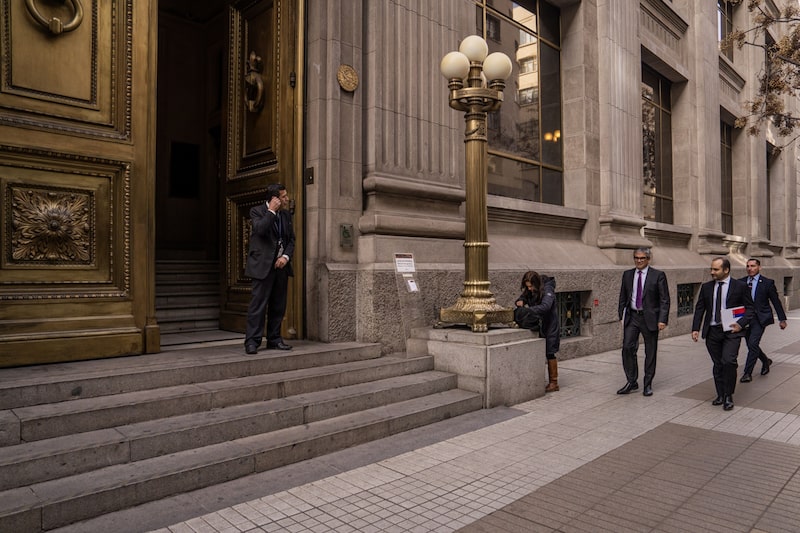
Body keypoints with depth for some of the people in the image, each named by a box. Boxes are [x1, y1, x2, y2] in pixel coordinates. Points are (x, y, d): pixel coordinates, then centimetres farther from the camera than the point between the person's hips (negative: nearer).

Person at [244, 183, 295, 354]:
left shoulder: (286, 215, 13)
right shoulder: (257, 211, -4)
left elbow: (291, 239, 13)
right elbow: (260, 229, -24)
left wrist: (286, 257, -3)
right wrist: (271, 211, -17)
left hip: (281, 265, 6)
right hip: (263, 265, -6)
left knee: (278, 305, 9)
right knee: (258, 304, -6)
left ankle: (274, 339, 19)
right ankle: (252, 341, 0)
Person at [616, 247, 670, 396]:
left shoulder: (658, 275, -3)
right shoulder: (627, 274, 8)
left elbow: (664, 300, -5)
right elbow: (623, 298, 13)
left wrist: (662, 320, -12)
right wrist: (622, 316, 7)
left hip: (650, 318, -3)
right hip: (631, 317, 3)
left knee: (650, 352, 6)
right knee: (627, 348, -5)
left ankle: (648, 385, 19)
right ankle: (631, 382, 9)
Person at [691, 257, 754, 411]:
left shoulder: (740, 286, -1)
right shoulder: (706, 287, 8)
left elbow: (749, 308, 2)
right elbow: (699, 308, 9)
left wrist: (740, 324, -13)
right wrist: (695, 328, 0)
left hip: (731, 331, -3)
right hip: (712, 331, 3)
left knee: (729, 361, -15)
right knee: (717, 365, 9)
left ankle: (728, 396, 1)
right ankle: (720, 395, 22)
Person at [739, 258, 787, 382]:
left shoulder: (767, 282, -2)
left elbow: (776, 301, 3)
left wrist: (782, 319, 5)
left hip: (759, 318, -4)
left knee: (753, 344, -15)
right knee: (751, 346, 12)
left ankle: (747, 373, -8)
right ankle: (766, 361, 41)